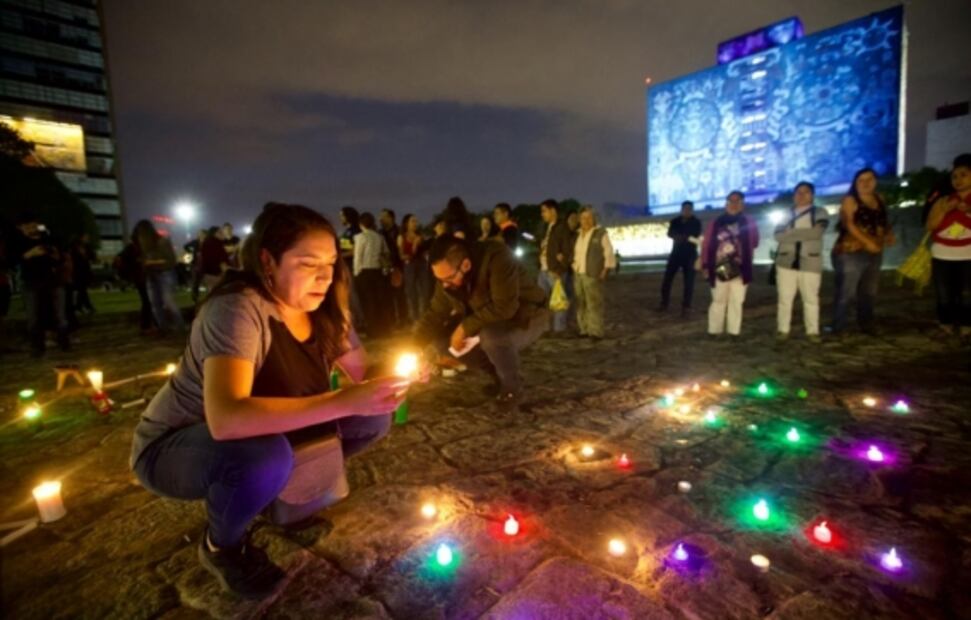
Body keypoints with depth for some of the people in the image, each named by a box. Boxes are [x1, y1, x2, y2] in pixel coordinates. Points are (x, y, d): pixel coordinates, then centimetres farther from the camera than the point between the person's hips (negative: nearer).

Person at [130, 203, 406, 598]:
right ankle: (221, 547, -3)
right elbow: (226, 419, -44)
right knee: (266, 456, -38)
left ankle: (285, 497, 13)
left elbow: (363, 373, -4)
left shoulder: (324, 310, -11)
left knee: (372, 418, -9)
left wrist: (387, 385, -27)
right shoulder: (238, 309, -32)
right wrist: (344, 401, -48)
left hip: (261, 433, 6)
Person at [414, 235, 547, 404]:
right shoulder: (448, 274, -12)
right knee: (438, 335, -6)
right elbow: (435, 313, -6)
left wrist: (466, 326, -32)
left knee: (492, 337, -38)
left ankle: (512, 386, -7)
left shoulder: (497, 258, -32)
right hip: (487, 321, 7)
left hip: (527, 317, -7)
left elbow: (504, 308, -39)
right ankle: (500, 377, 8)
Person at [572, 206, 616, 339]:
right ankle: (584, 330, 12)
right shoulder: (578, 234, 15)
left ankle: (596, 332, -7)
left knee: (594, 304, -9)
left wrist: (605, 271, -14)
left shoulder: (601, 233, -2)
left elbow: (609, 254, -5)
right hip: (578, 275, 6)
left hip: (593, 275, -6)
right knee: (581, 304, 6)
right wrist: (574, 267, 11)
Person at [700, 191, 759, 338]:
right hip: (719, 269, 0)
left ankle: (734, 331, 10)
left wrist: (741, 255, -4)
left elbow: (753, 243, 9)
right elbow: (707, 245, 3)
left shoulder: (748, 223, 7)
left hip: (739, 269, 0)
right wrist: (705, 266, 0)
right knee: (718, 300, 6)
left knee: (736, 302, 4)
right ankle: (714, 330, 12)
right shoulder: (715, 223, 5)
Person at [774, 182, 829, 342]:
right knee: (784, 298, 3)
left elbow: (817, 232, -14)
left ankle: (812, 331, 10)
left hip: (810, 262, -1)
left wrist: (792, 234, -10)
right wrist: (805, 234, -12)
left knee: (811, 298, 2)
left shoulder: (819, 213, 6)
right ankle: (783, 329, 10)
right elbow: (779, 236, -6)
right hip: (786, 262, 1)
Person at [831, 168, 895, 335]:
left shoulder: (879, 199, 14)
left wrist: (889, 234, 3)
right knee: (846, 293, -7)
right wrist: (867, 241, -26)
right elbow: (849, 224, -18)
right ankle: (838, 328, 5)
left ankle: (866, 324, 31)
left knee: (869, 292, 16)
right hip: (851, 253, -7)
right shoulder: (850, 200, -7)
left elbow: (884, 221, 23)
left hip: (874, 254, 7)